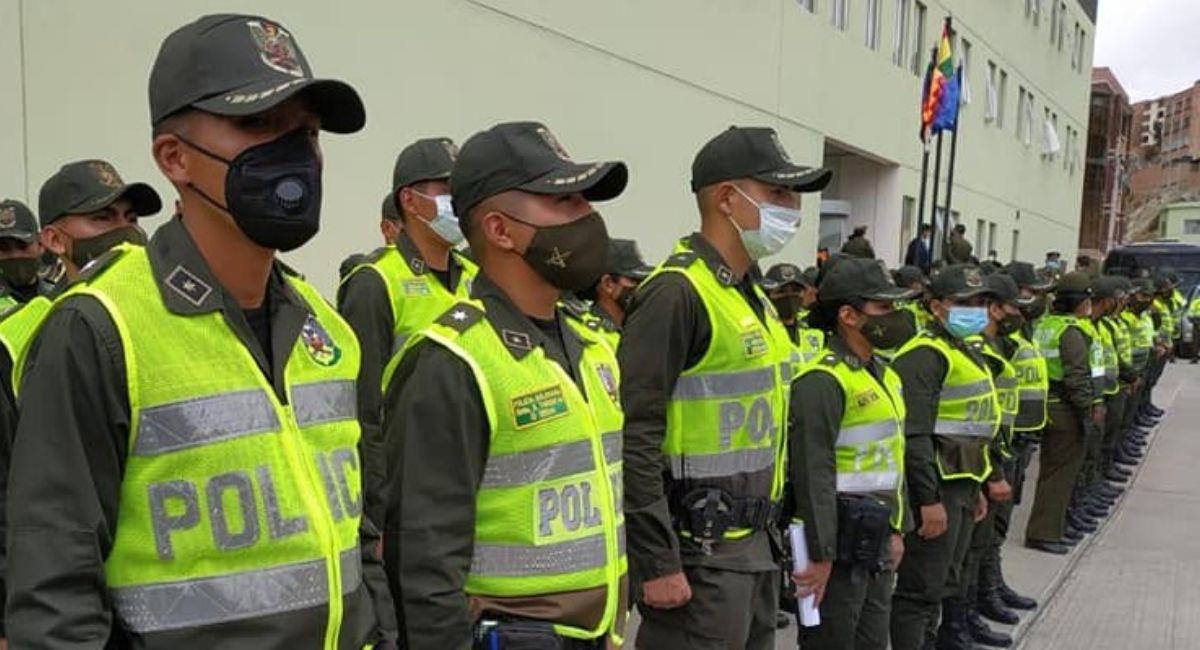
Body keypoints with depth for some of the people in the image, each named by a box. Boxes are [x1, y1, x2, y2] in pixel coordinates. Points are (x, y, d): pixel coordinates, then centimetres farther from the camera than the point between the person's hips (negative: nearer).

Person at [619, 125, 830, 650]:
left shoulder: (751, 294, 13)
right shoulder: (678, 293, -17)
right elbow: (633, 440, -22)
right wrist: (658, 562, -21)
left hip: (754, 544, 9)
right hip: (698, 554, -9)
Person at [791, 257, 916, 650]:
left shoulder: (883, 374, 13)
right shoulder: (824, 381, -18)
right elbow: (813, 475, -22)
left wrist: (897, 529, 18)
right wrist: (821, 556, -22)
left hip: (877, 544, 9)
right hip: (842, 544, -9)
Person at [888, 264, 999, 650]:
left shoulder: (966, 350, 17)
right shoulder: (927, 354, -16)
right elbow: (915, 434, -24)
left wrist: (975, 487, 23)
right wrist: (929, 499, -25)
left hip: (960, 484, 10)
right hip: (936, 487, -10)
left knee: (947, 579, 21)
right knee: (921, 588, -3)